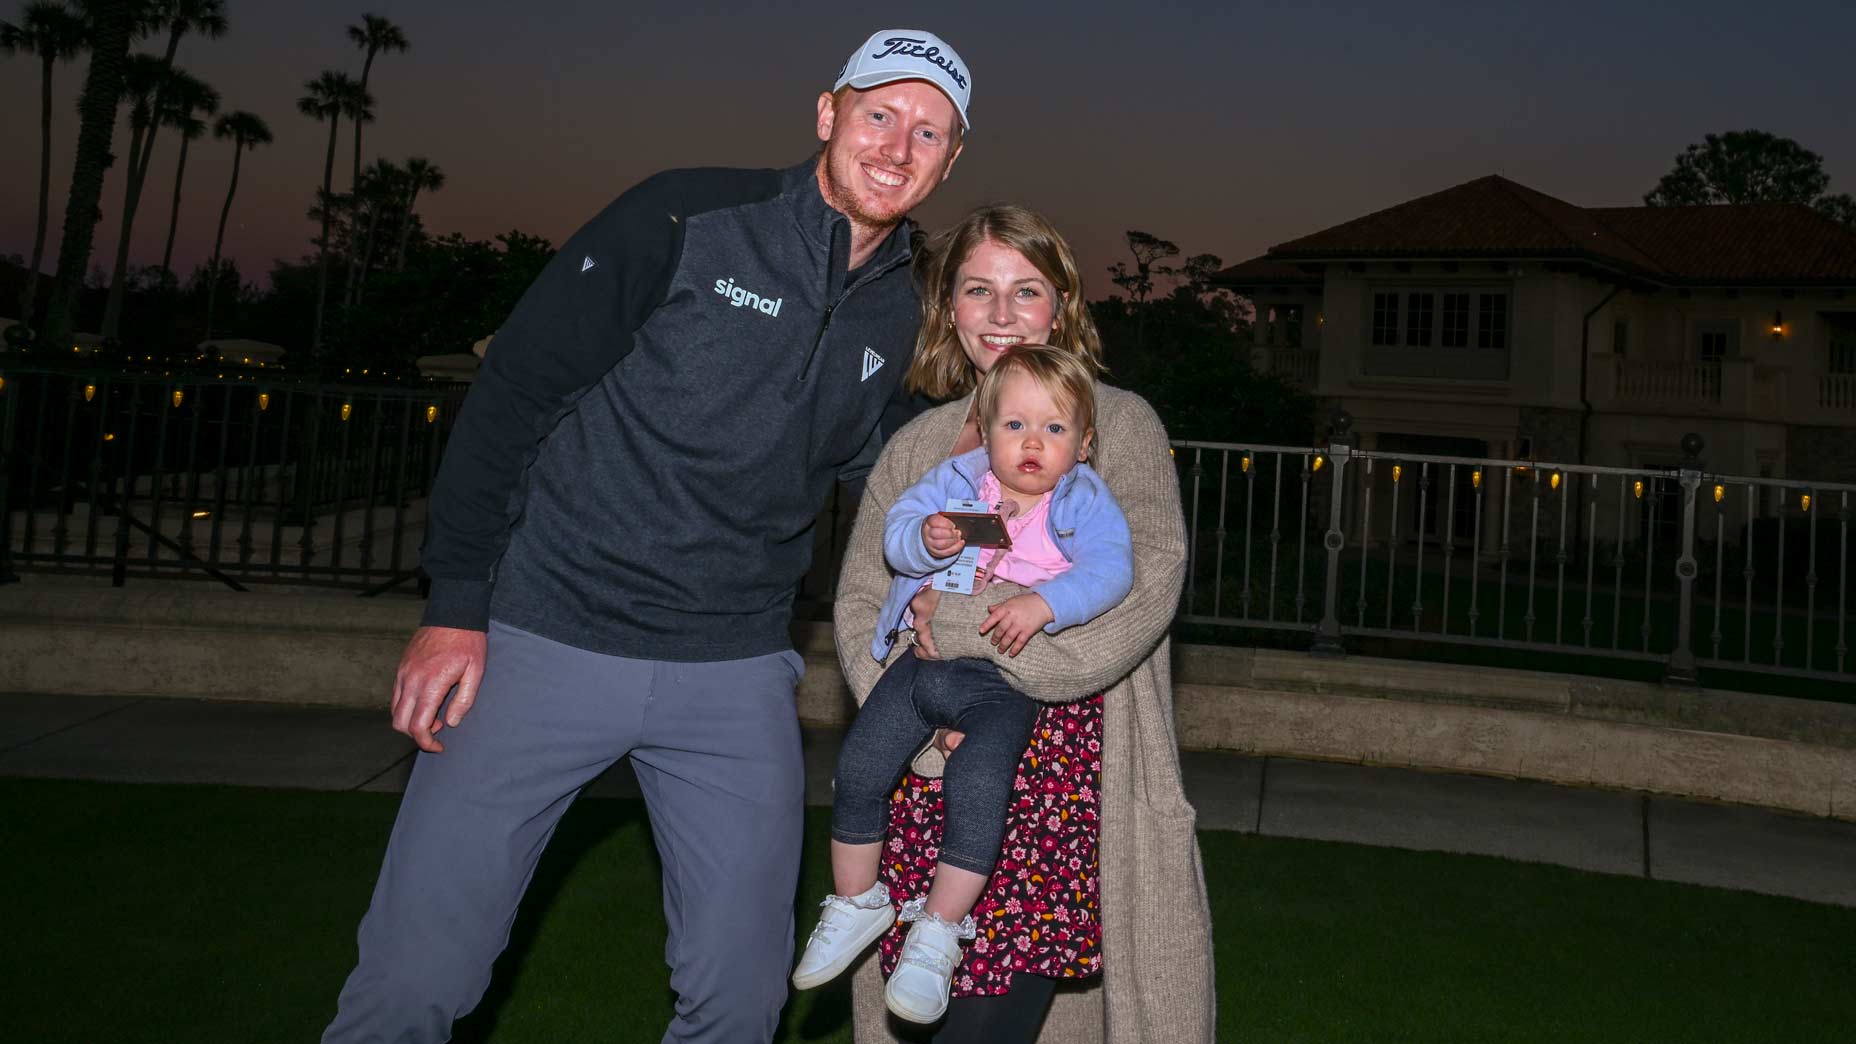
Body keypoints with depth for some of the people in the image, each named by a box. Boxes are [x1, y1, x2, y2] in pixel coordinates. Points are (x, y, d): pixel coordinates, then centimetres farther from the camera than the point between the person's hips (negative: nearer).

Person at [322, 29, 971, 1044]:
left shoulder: (902, 321, 7)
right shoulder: (686, 218, -7)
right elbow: (512, 389, -6)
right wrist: (457, 605, -9)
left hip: (736, 679, 4)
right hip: (548, 643, -3)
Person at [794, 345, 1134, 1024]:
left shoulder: (1083, 501, 0)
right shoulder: (958, 478, 8)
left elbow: (1110, 569, -14)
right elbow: (895, 534, 3)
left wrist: (1043, 604, -29)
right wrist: (924, 540, -21)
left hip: (1004, 676, -4)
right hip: (921, 658, 4)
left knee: (977, 786, -23)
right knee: (859, 768, -1)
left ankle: (938, 931, -5)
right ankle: (856, 902, 22)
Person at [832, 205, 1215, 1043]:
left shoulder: (1117, 422, 5)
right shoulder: (916, 447, 15)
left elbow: (1146, 582, -9)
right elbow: (859, 603, 7)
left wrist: (965, 633, -14)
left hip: (1069, 773, -3)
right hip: (937, 773, 3)